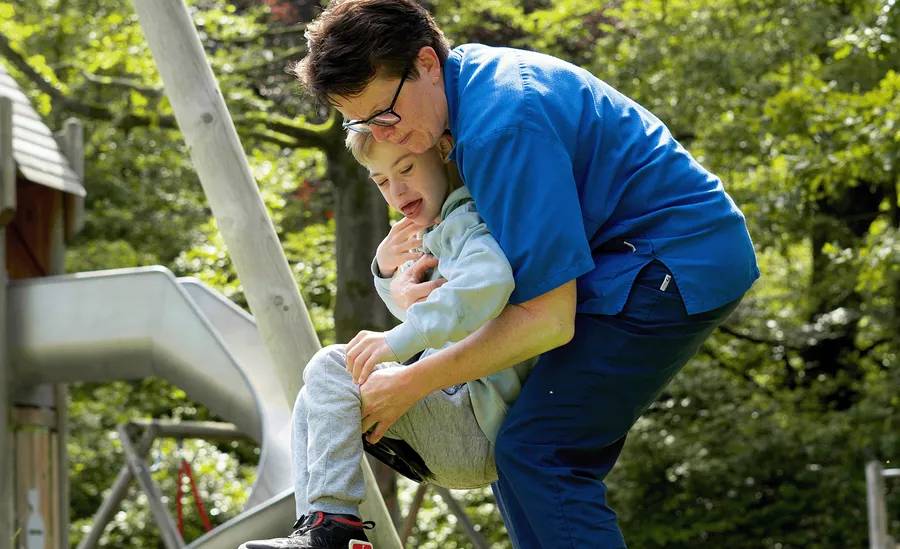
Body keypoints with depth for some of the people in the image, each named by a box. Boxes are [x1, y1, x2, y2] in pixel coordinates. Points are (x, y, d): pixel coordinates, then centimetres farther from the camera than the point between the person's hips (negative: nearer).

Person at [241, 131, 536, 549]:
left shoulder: (468, 220, -12)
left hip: (479, 423, -11)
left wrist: (400, 341, -35)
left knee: (330, 369, -15)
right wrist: (387, 272, 11)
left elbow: (490, 279, -36)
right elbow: (418, 314, 33)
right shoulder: (441, 231, 20)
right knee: (313, 404, 10)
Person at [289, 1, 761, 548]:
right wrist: (404, 280, -1)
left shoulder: (502, 126, -26)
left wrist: (409, 384, -20)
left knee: (535, 453, -17)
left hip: (672, 265, -10)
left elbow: (548, 321, -26)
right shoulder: (470, 71, 4)